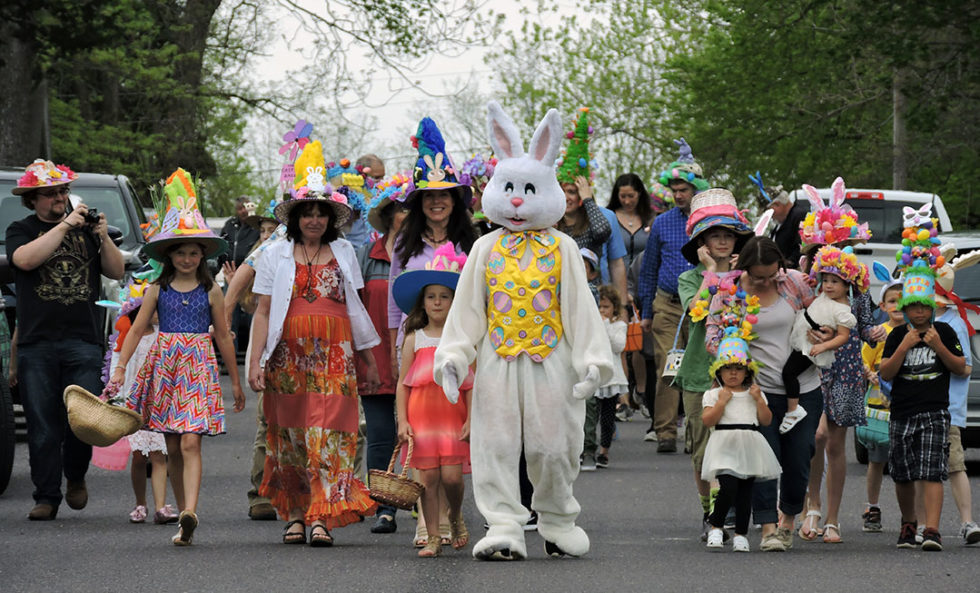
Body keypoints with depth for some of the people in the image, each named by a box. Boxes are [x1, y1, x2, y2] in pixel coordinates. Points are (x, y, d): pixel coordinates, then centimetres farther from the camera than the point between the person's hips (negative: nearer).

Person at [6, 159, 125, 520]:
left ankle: (75, 476, 18)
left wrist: (103, 237, -5)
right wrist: (64, 226, -13)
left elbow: (116, 272, 10)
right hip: (37, 343, -1)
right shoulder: (21, 230, 9)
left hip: (83, 340, 1)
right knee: (43, 427, -1)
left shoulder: (84, 228, 14)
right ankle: (46, 498, 7)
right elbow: (26, 259, -13)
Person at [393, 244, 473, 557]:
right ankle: (433, 538, 5)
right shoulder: (414, 339, 6)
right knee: (429, 478, -1)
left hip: (453, 414, -1)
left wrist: (470, 420, -4)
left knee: (451, 476, -8)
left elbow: (471, 383, 4)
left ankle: (456, 518, 22)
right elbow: (402, 383, 7)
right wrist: (402, 421, -1)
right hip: (421, 415, 1)